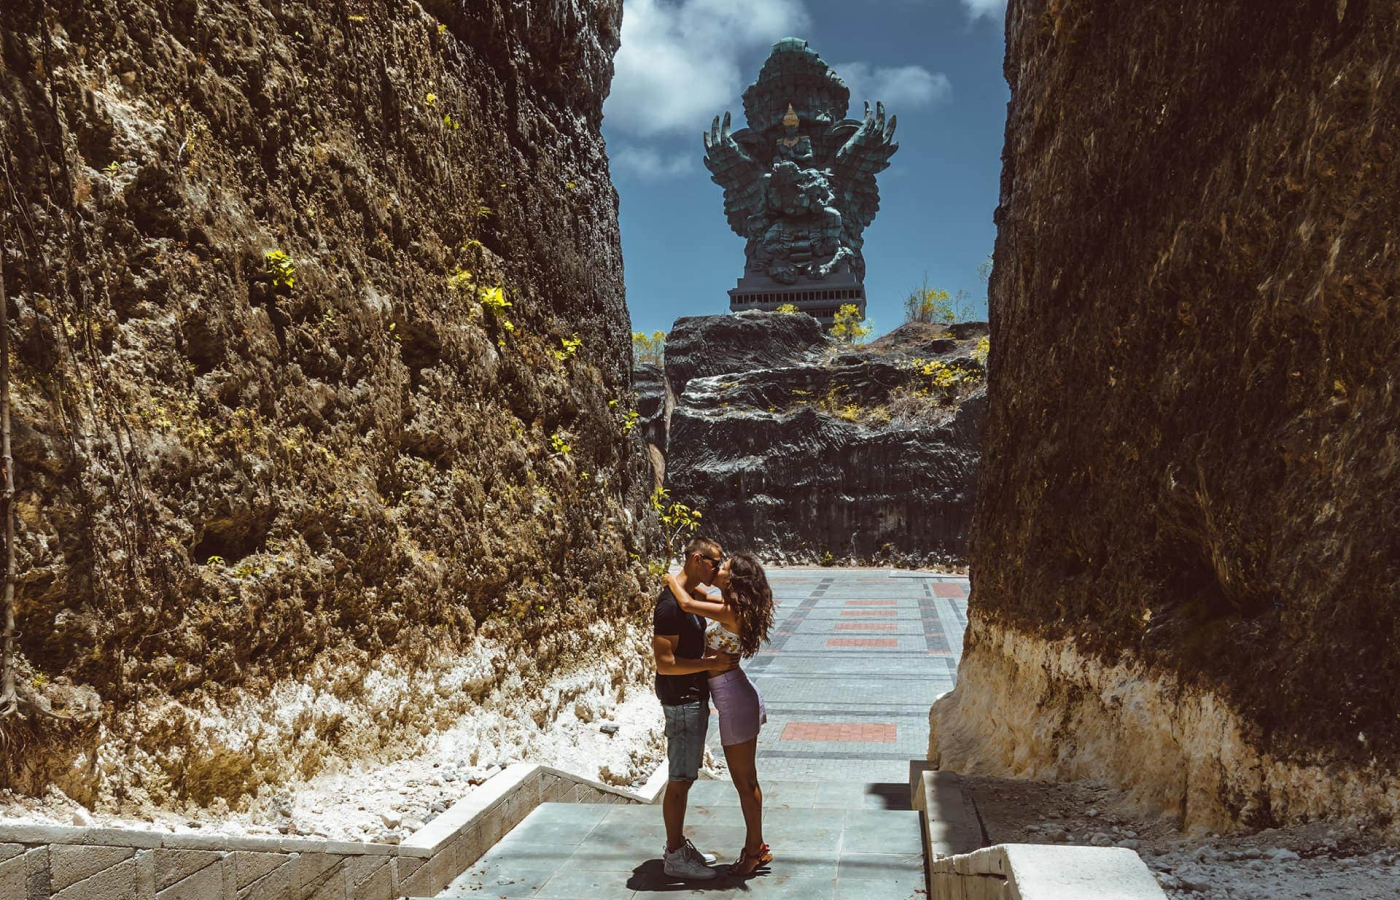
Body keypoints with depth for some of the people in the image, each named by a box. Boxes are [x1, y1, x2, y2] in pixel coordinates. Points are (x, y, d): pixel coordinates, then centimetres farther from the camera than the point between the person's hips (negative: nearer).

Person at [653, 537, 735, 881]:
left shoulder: (691, 595, 10)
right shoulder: (671, 604, -21)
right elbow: (665, 663, -24)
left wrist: (716, 654, 6)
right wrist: (712, 663, -22)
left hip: (695, 697, 10)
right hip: (681, 700, -10)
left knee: (684, 777, 17)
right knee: (679, 779, 0)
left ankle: (677, 844, 29)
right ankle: (674, 857, 11)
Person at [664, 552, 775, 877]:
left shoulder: (731, 612, -21)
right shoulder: (733, 606, 6)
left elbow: (687, 603, -28)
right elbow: (699, 596, 23)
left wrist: (672, 580, -10)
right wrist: (682, 581, 5)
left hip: (734, 700, -10)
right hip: (741, 695, 10)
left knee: (743, 781, 4)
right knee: (747, 779, 17)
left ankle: (755, 850, 16)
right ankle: (756, 847, 28)